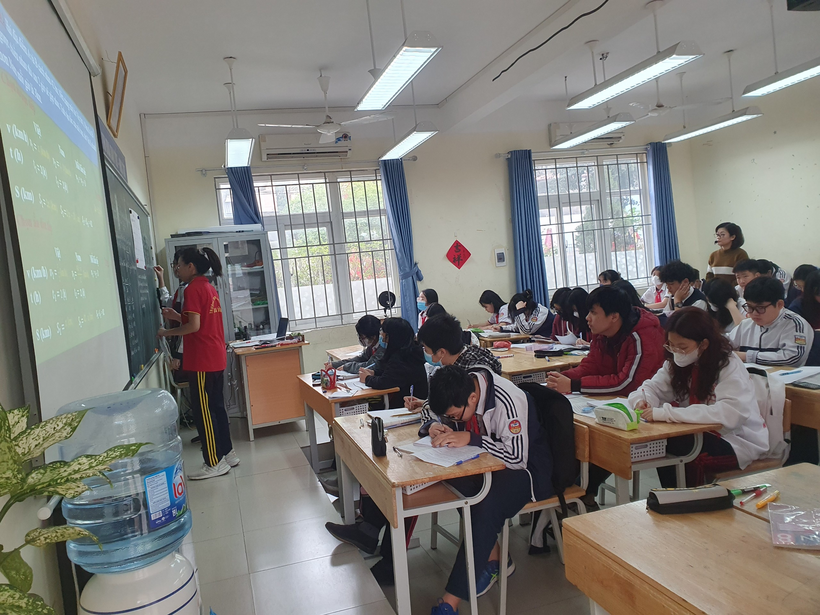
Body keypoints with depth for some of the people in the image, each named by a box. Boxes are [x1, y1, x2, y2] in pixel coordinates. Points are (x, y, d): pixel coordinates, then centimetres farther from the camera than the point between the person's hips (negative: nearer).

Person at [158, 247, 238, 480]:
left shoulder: (193, 289, -12)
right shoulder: (210, 288, 15)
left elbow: (194, 326, -19)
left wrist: (167, 332, -6)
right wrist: (179, 317, 16)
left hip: (202, 362, -9)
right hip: (216, 358, 9)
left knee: (203, 411, -1)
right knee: (216, 407, 16)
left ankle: (215, 463, 5)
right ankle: (227, 454, 24)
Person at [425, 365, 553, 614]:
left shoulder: (508, 401, -29)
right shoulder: (464, 388, -8)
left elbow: (517, 457, -30)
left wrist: (470, 439, -30)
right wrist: (443, 429, -15)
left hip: (527, 467, -7)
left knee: (488, 507, -31)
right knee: (457, 481, -22)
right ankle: (492, 557, -4)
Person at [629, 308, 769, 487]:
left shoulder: (730, 366, -20)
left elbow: (729, 414, -35)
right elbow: (651, 387, 5)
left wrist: (667, 413, -39)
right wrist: (641, 400, -21)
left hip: (740, 441, -6)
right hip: (704, 433, 6)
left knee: (673, 447, -29)